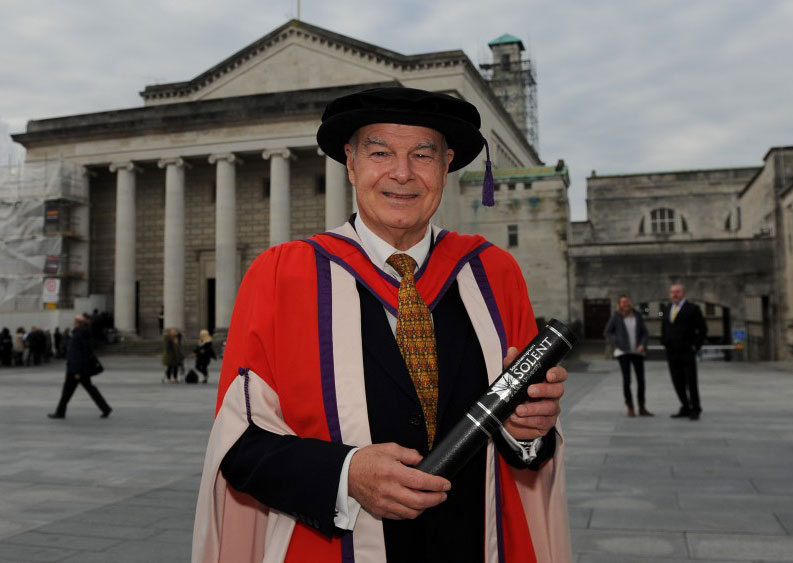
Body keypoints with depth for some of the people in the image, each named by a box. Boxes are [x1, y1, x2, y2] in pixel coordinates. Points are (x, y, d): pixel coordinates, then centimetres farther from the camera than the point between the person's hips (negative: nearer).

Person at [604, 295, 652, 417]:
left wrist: (642, 345, -8)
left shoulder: (637, 315, 5)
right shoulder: (616, 316, -2)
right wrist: (617, 343, -7)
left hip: (637, 352, 3)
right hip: (623, 352, -3)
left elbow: (644, 333, 8)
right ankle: (630, 408, 9)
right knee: (627, 380, -4)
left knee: (641, 380, 3)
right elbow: (607, 332, 4)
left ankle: (642, 408, 15)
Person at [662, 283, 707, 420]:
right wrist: (665, 344, 14)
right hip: (671, 353, 5)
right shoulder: (667, 310, 14)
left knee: (691, 382, -3)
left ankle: (695, 410, 7)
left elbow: (703, 329, -3)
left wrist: (696, 346, -7)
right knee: (678, 383, 4)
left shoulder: (692, 309, -2)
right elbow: (664, 328, 25)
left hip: (687, 352, -5)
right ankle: (685, 409, 12)